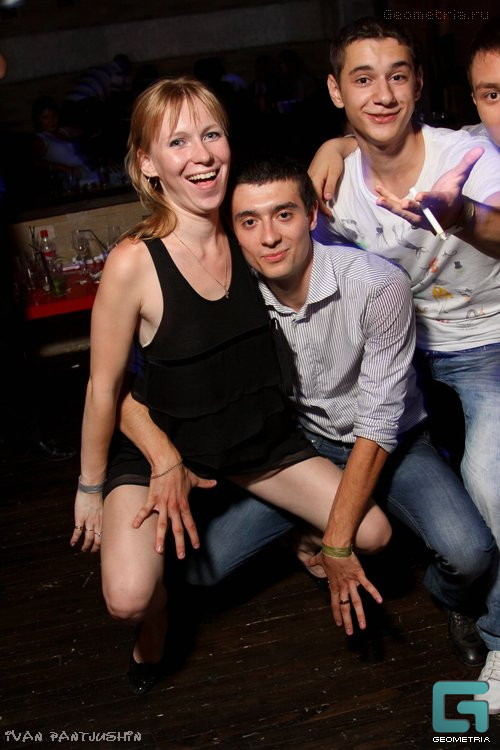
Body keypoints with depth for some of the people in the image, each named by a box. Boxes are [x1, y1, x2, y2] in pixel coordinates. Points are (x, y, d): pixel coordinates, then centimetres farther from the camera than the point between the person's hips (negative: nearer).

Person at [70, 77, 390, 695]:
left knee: (372, 534, -1)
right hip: (161, 442, -4)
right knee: (128, 598, -23)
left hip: (260, 436, 4)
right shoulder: (134, 262, -25)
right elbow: (104, 387, -14)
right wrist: (91, 485, -4)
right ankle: (154, 627, 16)